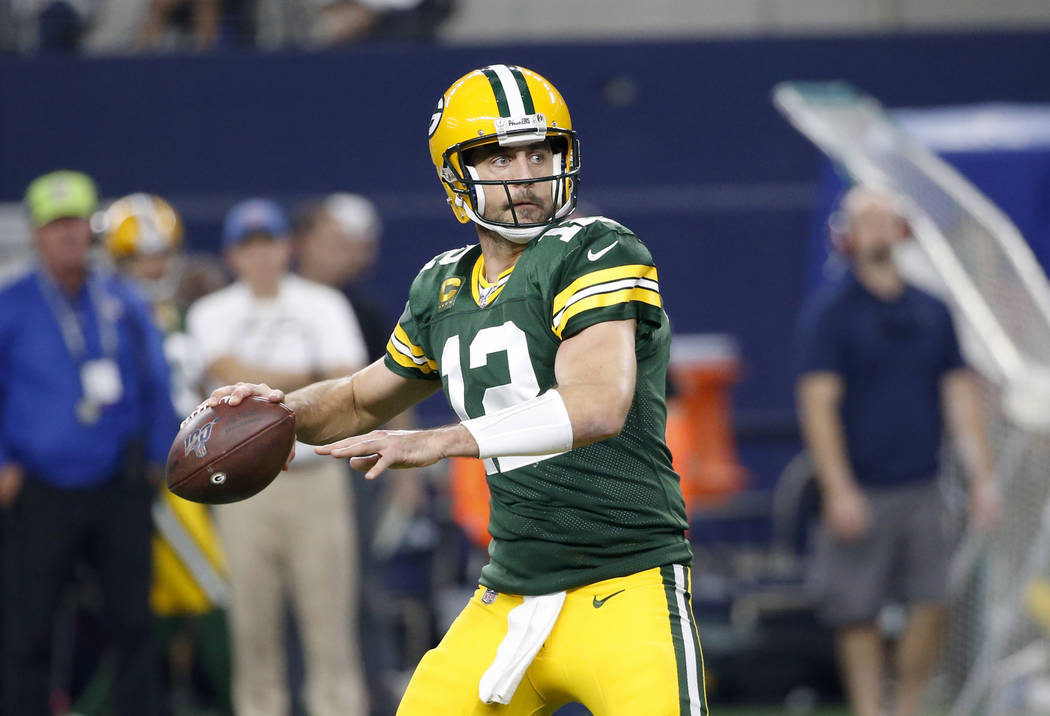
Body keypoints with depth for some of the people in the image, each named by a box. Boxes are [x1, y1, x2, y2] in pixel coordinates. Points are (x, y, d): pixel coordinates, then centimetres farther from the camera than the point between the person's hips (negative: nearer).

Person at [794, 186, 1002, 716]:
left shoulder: (932, 313, 12)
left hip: (921, 488, 4)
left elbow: (959, 396, 14)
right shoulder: (828, 311, -3)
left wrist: (982, 475, 6)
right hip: (860, 492, -4)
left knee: (931, 604, -3)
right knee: (858, 614, -1)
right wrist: (838, 488, -17)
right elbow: (819, 403, -9)